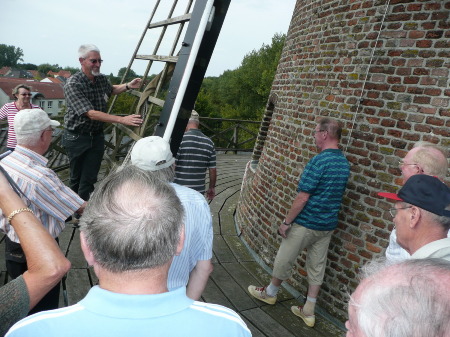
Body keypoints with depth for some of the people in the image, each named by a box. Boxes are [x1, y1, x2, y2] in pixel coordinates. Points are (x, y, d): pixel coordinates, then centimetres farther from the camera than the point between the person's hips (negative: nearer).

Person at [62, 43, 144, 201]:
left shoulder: (102, 79, 2)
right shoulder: (73, 84, -19)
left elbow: (111, 90, 28)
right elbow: (91, 114, -28)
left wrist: (128, 86, 8)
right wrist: (122, 119, -35)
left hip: (97, 136, 4)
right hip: (77, 137, -4)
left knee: (89, 178, 1)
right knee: (76, 178, 11)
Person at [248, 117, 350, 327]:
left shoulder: (318, 162, -22)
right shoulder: (344, 163, 4)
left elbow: (302, 198, -22)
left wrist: (286, 222, -14)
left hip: (306, 224, -7)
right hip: (327, 225, 7)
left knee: (284, 260, 13)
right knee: (317, 267, 14)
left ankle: (270, 293, 34)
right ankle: (308, 311, 25)